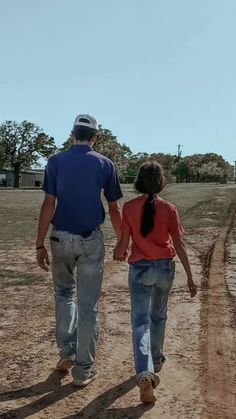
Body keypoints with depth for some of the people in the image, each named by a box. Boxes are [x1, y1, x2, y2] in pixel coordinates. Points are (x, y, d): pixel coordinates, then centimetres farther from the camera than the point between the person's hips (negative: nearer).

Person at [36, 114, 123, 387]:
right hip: (91, 240, 0)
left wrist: (40, 244, -3)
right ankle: (83, 370, 14)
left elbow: (49, 204, -7)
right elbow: (114, 208, 2)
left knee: (64, 292, 23)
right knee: (89, 303, 7)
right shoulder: (105, 164, 0)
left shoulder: (56, 162, -1)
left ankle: (67, 352, 17)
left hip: (61, 238, 1)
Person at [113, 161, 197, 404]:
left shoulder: (129, 207, -8)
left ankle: (145, 373, -18)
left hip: (139, 269, -2)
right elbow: (179, 245, -6)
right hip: (165, 268, 2)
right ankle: (156, 359, 40)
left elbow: (124, 242, -5)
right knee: (158, 315, 23)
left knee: (141, 321, -1)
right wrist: (189, 276, 2)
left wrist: (117, 254, 18)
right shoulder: (169, 209, -8)